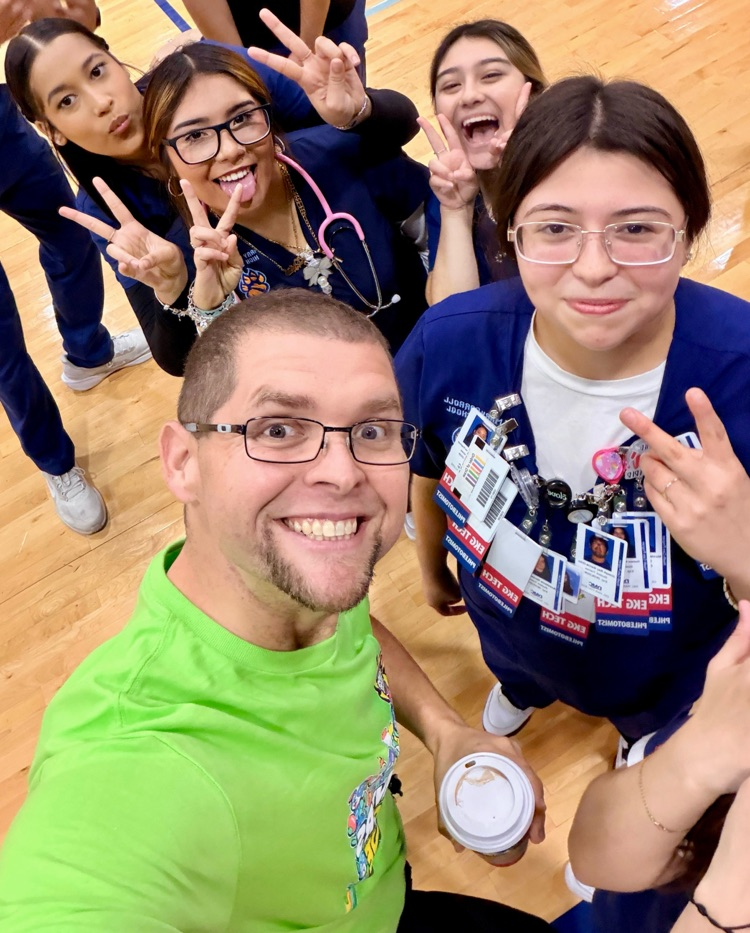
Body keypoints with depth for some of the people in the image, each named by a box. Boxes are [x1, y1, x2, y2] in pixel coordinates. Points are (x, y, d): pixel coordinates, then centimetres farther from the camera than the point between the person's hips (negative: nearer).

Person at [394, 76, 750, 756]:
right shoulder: (446, 345, -31)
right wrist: (432, 569, 11)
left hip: (675, 673, 0)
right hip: (507, 619, 1)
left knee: (656, 734, 35)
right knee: (517, 672, 38)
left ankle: (644, 739, 75)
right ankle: (519, 691, 77)